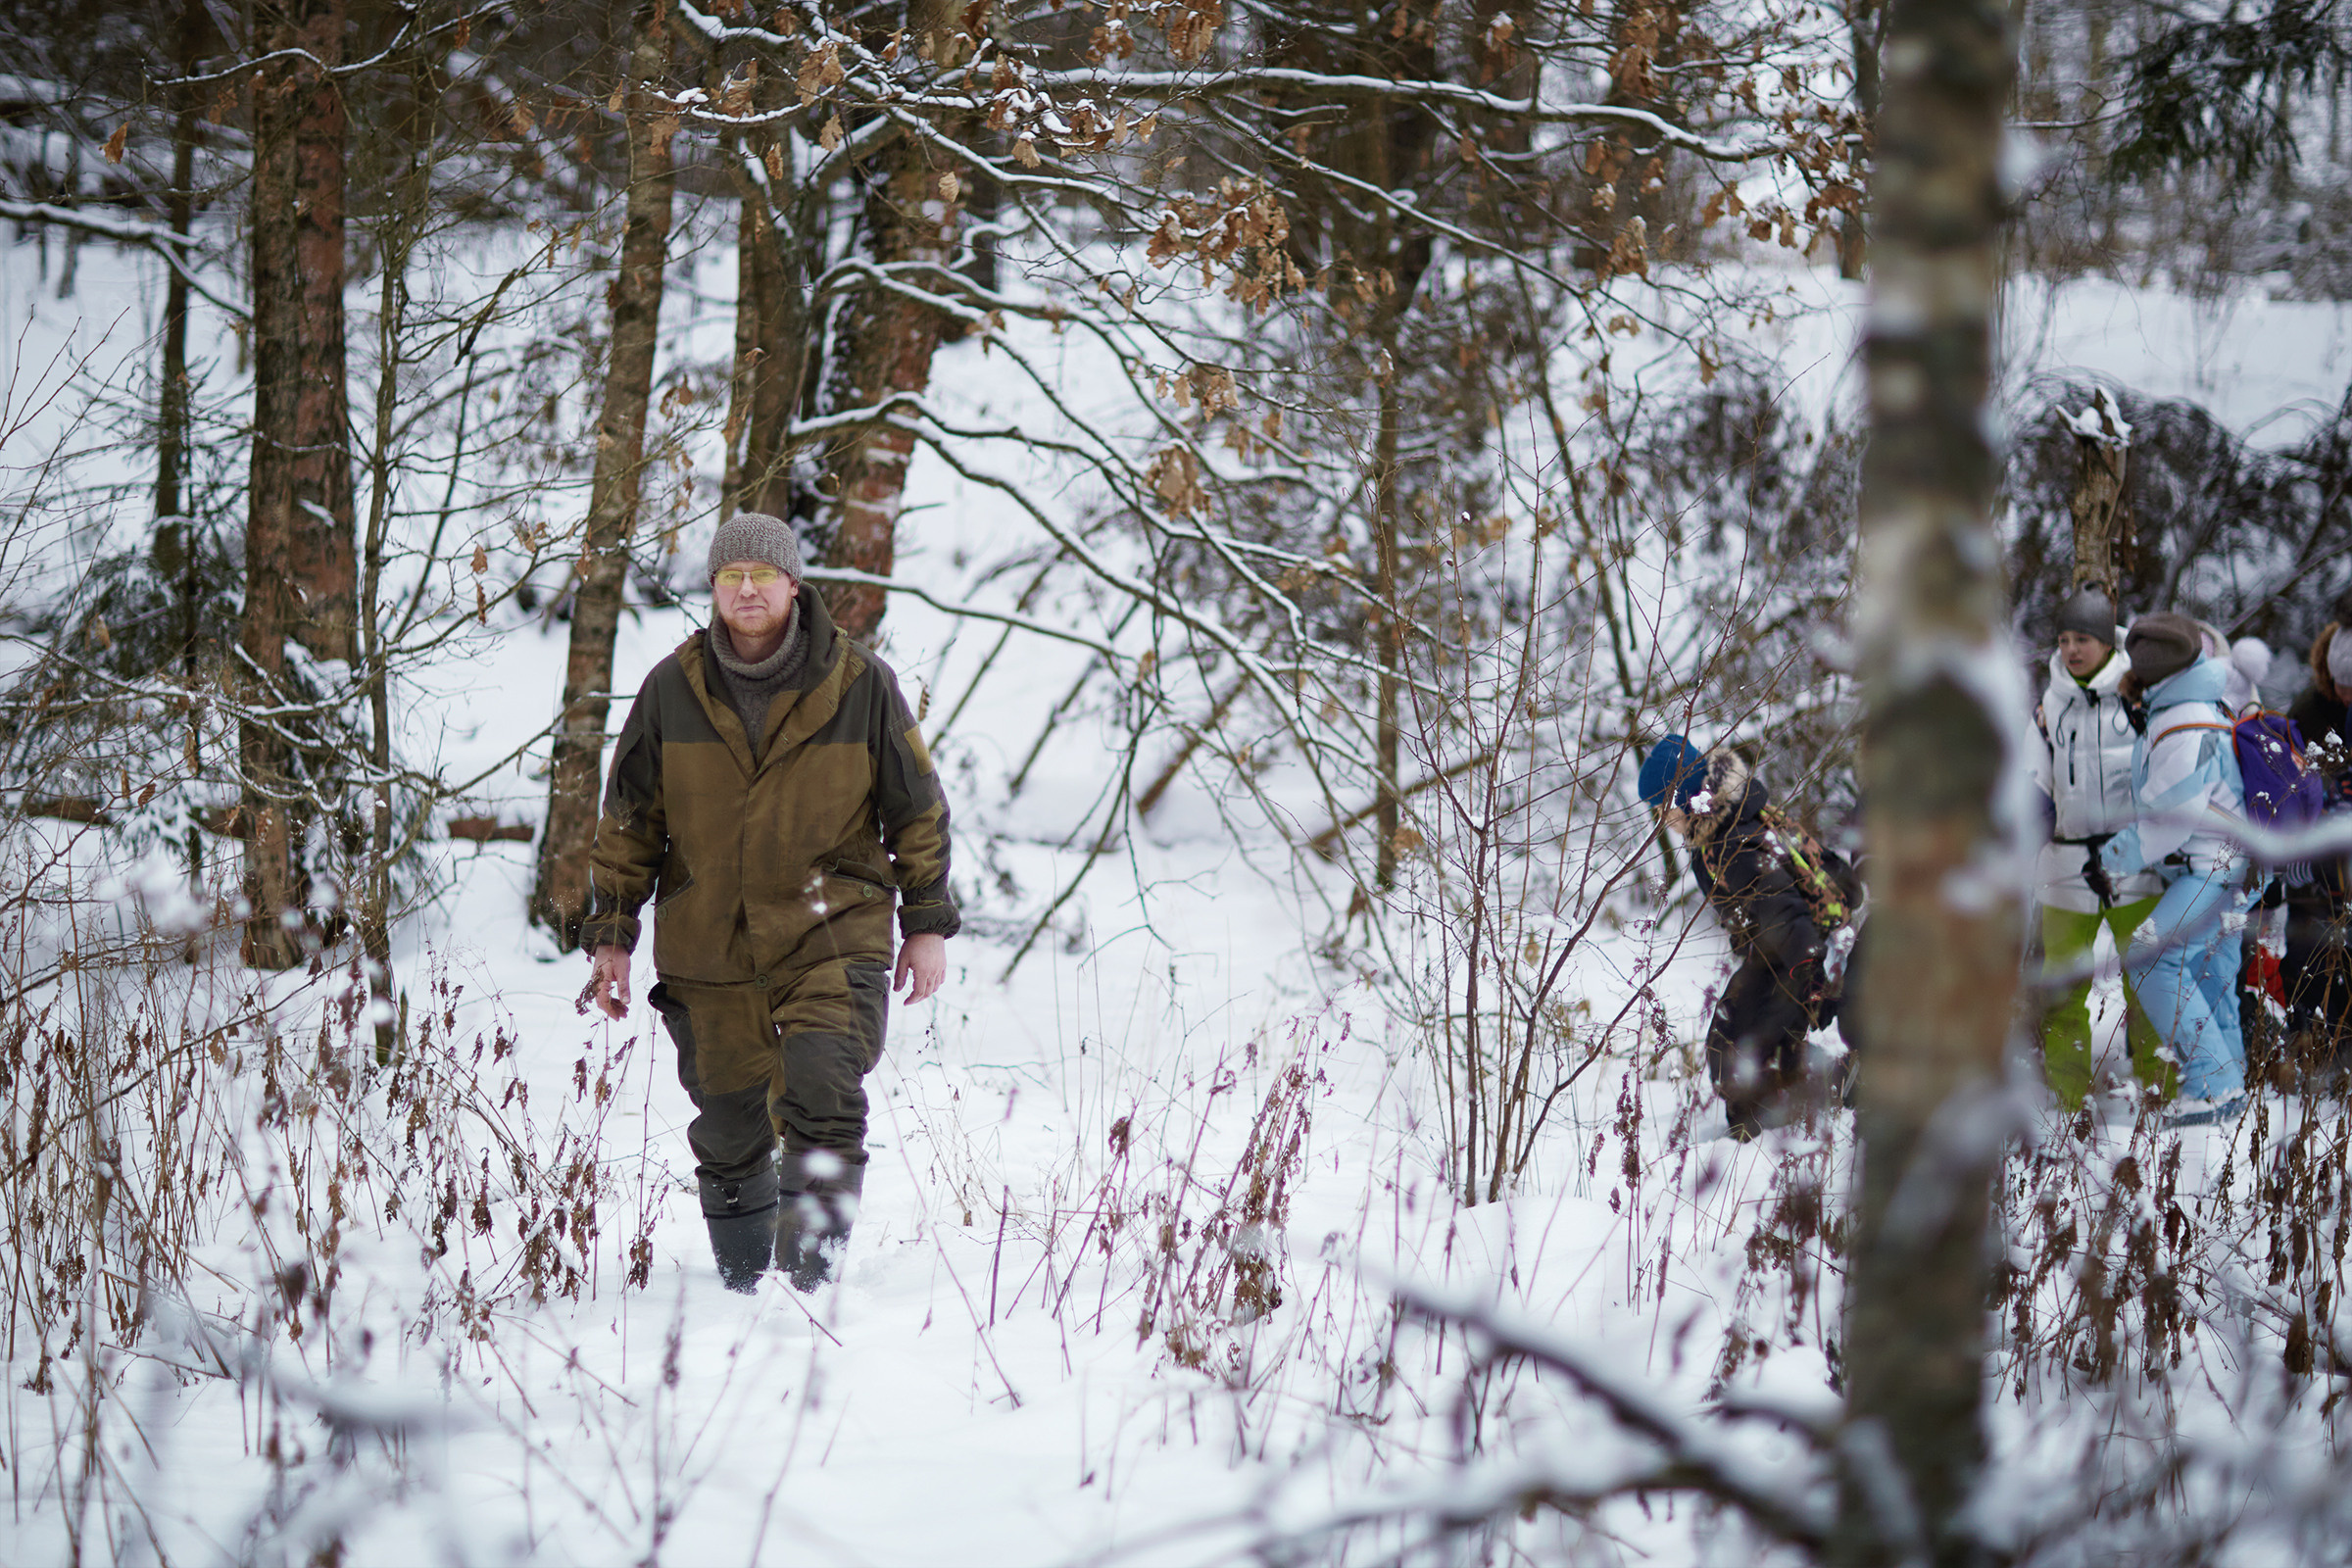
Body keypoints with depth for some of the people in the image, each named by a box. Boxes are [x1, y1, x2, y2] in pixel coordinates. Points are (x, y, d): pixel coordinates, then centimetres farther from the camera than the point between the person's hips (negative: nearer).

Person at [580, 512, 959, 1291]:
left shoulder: (859, 684, -1)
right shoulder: (671, 690, 3)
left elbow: (918, 810, 7)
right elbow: (629, 820, 11)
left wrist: (927, 925, 7)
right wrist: (611, 934, 8)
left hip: (831, 941, -2)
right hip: (708, 951, 2)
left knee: (824, 1105, -19)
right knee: (730, 1131, 9)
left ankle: (810, 1279, -18)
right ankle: (743, 1290, 24)